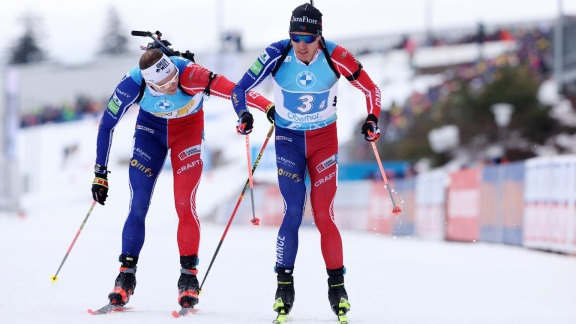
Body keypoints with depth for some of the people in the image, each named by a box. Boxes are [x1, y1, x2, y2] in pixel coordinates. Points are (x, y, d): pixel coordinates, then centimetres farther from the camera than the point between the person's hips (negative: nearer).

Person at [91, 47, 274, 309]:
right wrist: (100, 174, -11)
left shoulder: (187, 74, -37)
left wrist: (269, 107, -64)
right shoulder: (132, 84, -29)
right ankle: (127, 273, 4)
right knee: (138, 204, -7)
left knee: (185, 203, -11)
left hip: (189, 128, -1)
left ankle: (189, 275, 0)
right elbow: (106, 125, -15)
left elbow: (227, 88, -49)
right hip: (150, 128, 1)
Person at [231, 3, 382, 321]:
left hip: (324, 139, 0)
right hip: (288, 139, 0)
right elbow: (241, 88, -10)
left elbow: (370, 88, -5)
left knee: (323, 215, -6)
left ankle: (337, 284, 7)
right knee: (293, 212, -11)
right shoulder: (276, 55, -18)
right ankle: (284, 284, 0)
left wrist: (372, 120, -16)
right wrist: (243, 114, -27)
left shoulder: (335, 56, -18)